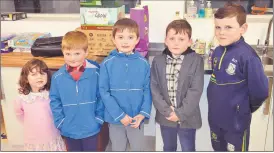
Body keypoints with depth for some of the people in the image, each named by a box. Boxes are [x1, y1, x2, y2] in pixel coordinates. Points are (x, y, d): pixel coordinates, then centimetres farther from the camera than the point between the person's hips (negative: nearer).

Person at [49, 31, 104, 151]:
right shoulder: (57, 77, -10)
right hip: (69, 129, 2)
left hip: (91, 128, -1)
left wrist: (99, 119, -8)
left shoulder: (95, 72, -14)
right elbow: (54, 101, -2)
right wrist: (60, 122, -7)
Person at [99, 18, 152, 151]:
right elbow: (104, 92, -10)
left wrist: (143, 113, -13)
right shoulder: (107, 64, -9)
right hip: (115, 118, -1)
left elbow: (147, 90, -2)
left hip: (137, 118, 1)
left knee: (138, 149, 19)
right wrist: (119, 115, -14)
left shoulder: (143, 63, -5)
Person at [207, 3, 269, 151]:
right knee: (218, 148, 25)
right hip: (215, 117, 6)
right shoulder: (217, 52, -3)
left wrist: (245, 109, -4)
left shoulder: (247, 56, -24)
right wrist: (218, 101, 10)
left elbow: (260, 91, -19)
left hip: (236, 120, -6)